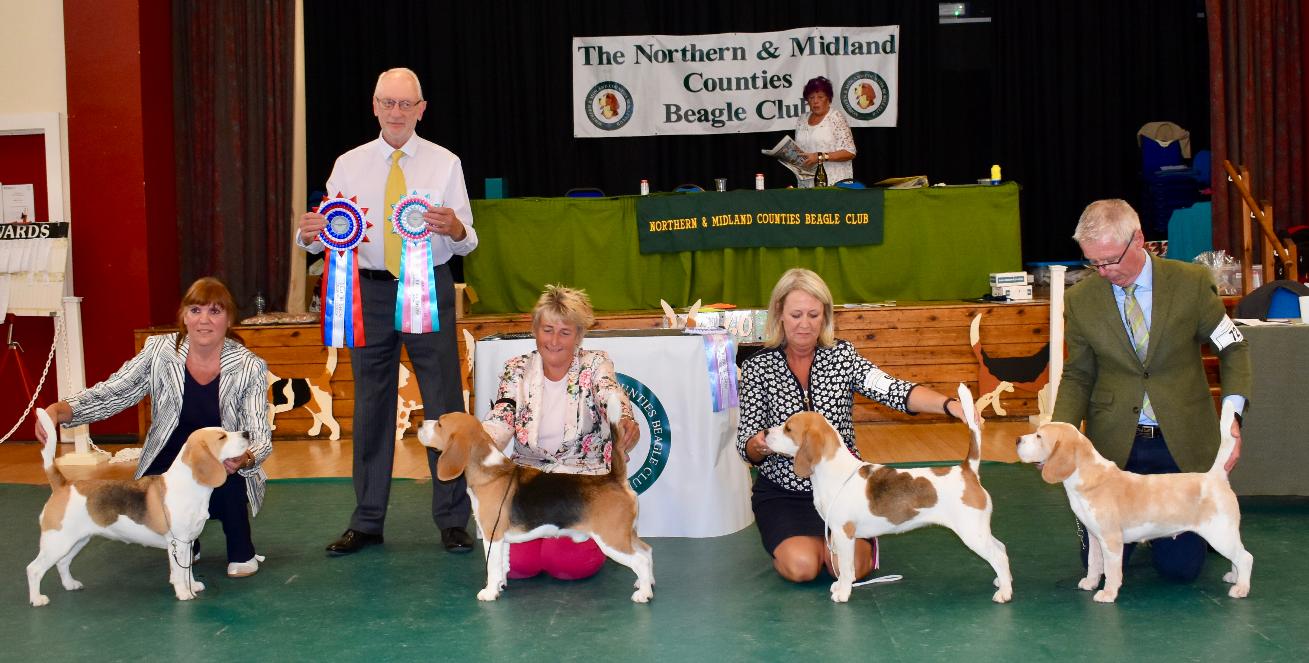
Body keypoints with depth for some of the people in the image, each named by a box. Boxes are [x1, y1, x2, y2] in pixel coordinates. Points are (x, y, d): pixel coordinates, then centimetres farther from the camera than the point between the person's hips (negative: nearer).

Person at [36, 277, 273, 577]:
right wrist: (58, 410, -30)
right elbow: (109, 395, -11)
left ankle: (242, 551, -5)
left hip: (225, 475, -2)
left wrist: (244, 458, -44)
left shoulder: (250, 367, -16)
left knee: (225, 472, -34)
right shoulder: (160, 351, -11)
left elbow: (260, 438, -20)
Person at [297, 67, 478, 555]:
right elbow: (328, 233, 1)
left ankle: (452, 520, 11)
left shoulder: (445, 164, 2)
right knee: (370, 406, 9)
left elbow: (466, 242, -3)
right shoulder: (348, 166, 7)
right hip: (369, 292, 2)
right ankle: (367, 522, 20)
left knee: (444, 404, 0)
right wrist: (310, 234, -21)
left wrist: (455, 229, -26)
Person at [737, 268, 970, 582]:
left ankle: (863, 538, 16)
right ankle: (790, 541, 12)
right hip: (782, 493, -1)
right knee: (802, 566, -24)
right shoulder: (758, 367, -5)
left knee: (850, 566, -19)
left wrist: (950, 404, -37)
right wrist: (759, 446, -34)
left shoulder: (841, 355, -3)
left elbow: (893, 390, -19)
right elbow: (747, 446, -8)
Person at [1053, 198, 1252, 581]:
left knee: (1180, 567, 0)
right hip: (1114, 443, 1)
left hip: (1182, 443, -1)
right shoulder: (1080, 299, -3)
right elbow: (1078, 376, 5)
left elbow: (1233, 349, 3)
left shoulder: (1192, 282, -6)